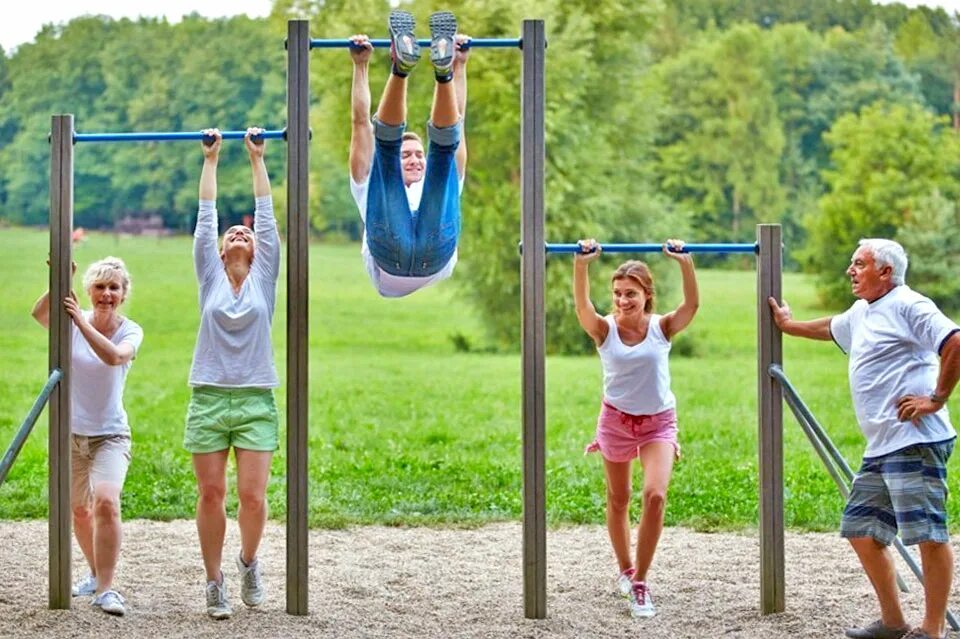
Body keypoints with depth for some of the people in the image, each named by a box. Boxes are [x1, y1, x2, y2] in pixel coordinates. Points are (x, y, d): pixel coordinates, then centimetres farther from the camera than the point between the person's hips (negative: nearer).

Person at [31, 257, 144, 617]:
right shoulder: (71, 323, -5)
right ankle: (97, 574, 39)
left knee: (106, 503, -23)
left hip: (110, 434, -2)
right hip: (70, 432, 3)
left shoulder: (130, 331, -7)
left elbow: (114, 356, -30)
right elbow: (39, 313, -27)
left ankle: (105, 589, -18)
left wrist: (81, 322, -36)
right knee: (79, 510, 15)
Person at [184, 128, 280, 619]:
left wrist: (258, 159, 11)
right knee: (211, 494, 0)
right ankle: (214, 583, 12)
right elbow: (205, 218, 9)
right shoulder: (210, 279, 9)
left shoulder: (264, 279, 8)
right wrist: (210, 160, 13)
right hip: (208, 398, 1)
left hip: (254, 401, -1)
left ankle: (249, 562, 20)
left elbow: (266, 215, 8)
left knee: (253, 496, -7)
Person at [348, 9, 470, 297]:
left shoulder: (438, 188, 47)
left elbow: (458, 121, 44)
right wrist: (360, 66, 37)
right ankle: (401, 66, -31)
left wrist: (459, 66, 41)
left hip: (435, 254, 1)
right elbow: (361, 122, 40)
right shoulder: (373, 188, 44)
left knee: (445, 141, -2)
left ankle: (444, 67, -29)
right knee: (386, 139, -5)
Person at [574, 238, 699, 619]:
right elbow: (582, 305, -31)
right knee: (618, 500, 16)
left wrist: (685, 262, -39)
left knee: (655, 496, -20)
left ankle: (640, 583, -9)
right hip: (617, 419, 1)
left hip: (658, 421, -1)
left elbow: (692, 304, -28)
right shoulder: (604, 330, -12)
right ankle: (626, 570, 39)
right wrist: (581, 265, -44)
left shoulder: (662, 328, -11)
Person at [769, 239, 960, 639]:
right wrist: (788, 325, 58)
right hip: (880, 448, 11)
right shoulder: (860, 314, 22)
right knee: (862, 531, 12)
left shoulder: (907, 306, -8)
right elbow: (829, 328, 45)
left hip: (914, 442, -11)